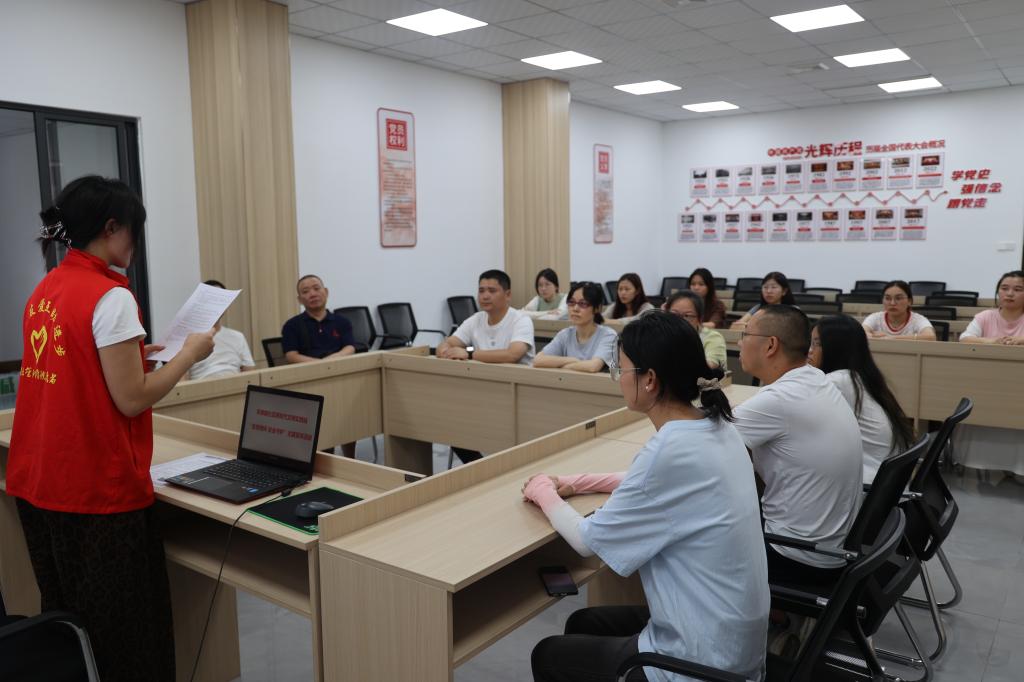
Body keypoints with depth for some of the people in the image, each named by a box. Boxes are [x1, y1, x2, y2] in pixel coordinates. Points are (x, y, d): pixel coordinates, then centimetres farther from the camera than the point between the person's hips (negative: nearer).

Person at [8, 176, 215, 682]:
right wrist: (189, 354, -8)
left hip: (37, 481, 9)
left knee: (67, 619, 23)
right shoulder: (111, 296, -19)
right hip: (97, 489, -9)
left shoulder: (45, 290, 8)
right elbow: (132, 400, -19)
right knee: (121, 628, 7)